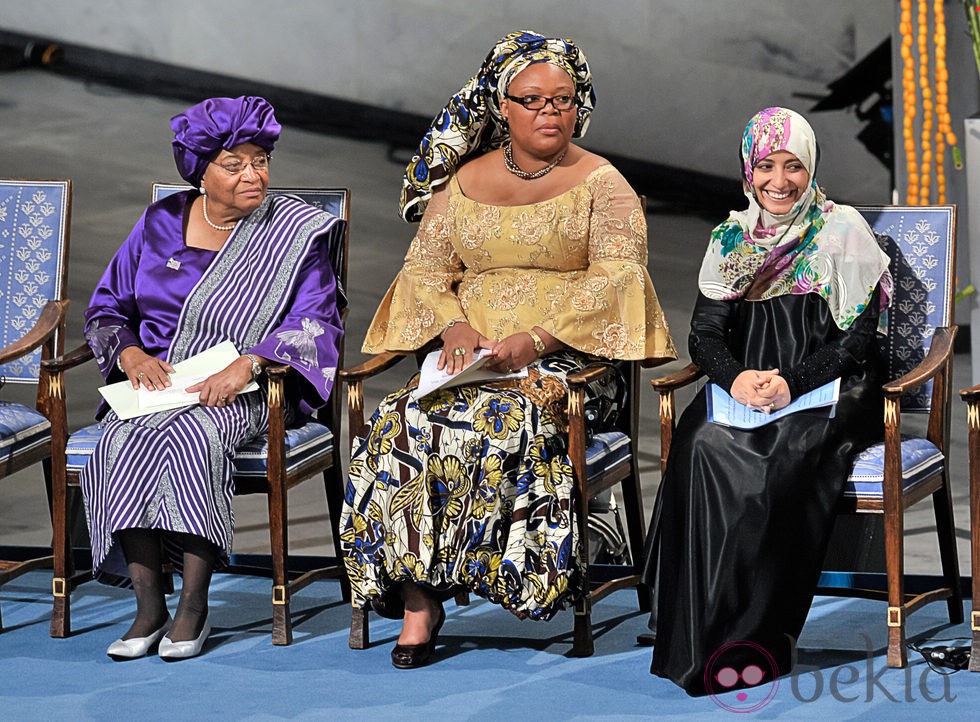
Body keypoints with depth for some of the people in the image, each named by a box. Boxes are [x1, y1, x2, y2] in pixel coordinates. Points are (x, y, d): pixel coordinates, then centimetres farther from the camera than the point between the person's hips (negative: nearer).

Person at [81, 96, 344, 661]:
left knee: (189, 436, -36)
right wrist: (132, 354, -5)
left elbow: (317, 326, -6)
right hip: (155, 383, 3)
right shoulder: (162, 223, 12)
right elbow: (107, 308, 17)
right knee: (121, 442, -30)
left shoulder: (296, 233, 3)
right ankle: (149, 605, -26)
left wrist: (247, 365, -21)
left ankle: (194, 606, -29)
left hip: (246, 394, -3)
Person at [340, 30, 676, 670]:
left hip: (566, 356, -3)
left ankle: (423, 592, -22)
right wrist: (453, 328, -9)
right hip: (469, 354, 3)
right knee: (409, 419, -27)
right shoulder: (464, 181, 16)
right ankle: (418, 603, -29)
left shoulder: (601, 184, 4)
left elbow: (616, 275, -8)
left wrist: (535, 339, -21)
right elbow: (425, 268, 14)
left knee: (504, 418, -34)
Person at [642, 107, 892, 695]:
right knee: (704, 445, -30)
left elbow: (858, 339, -5)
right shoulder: (732, 239, 14)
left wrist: (791, 382, -19)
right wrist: (736, 378, -13)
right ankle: (703, 641, -30)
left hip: (828, 391, -3)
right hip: (748, 388, 4)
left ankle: (756, 637, -30)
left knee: (785, 458, -35)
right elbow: (705, 332, 10)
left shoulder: (842, 232, 1)